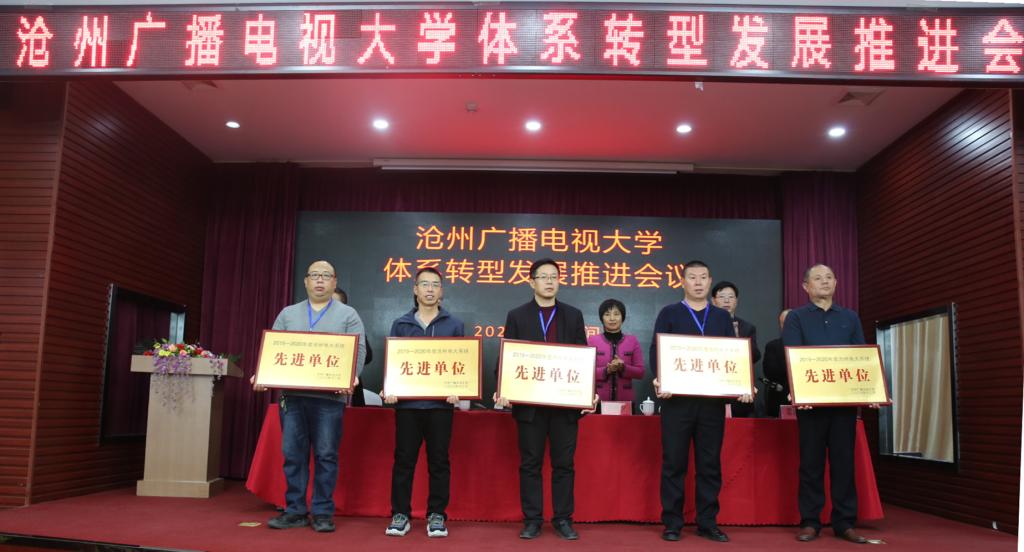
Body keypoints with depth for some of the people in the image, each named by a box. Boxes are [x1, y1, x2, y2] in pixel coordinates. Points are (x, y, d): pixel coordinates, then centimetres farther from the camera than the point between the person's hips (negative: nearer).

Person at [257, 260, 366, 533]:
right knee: (293, 454, 6)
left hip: (329, 395, -3)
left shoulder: (348, 315, 7)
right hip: (291, 394, 3)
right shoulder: (288, 314, 16)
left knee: (326, 455, 0)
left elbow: (358, 351, -2)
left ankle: (322, 512, 10)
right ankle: (295, 510, 15)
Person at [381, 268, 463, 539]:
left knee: (439, 461, 4)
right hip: (407, 402, 1)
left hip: (440, 403, 0)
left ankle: (436, 515, 14)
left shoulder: (454, 325, 7)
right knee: (403, 459, 4)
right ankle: (400, 515, 13)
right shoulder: (401, 324, 9)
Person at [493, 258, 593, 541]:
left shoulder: (573, 315, 8)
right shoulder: (517, 316, 5)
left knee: (564, 464, 6)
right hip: (529, 401, -1)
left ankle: (563, 519, 16)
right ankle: (532, 520, 15)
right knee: (530, 463, 5)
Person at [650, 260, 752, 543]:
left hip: (713, 400, 3)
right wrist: (659, 380, -19)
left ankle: (707, 523, 16)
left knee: (710, 464, 7)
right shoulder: (669, 314, 6)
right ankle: (672, 523, 11)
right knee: (674, 462, 2)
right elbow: (656, 351, -1)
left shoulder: (722, 317, 14)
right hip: (676, 398, -2)